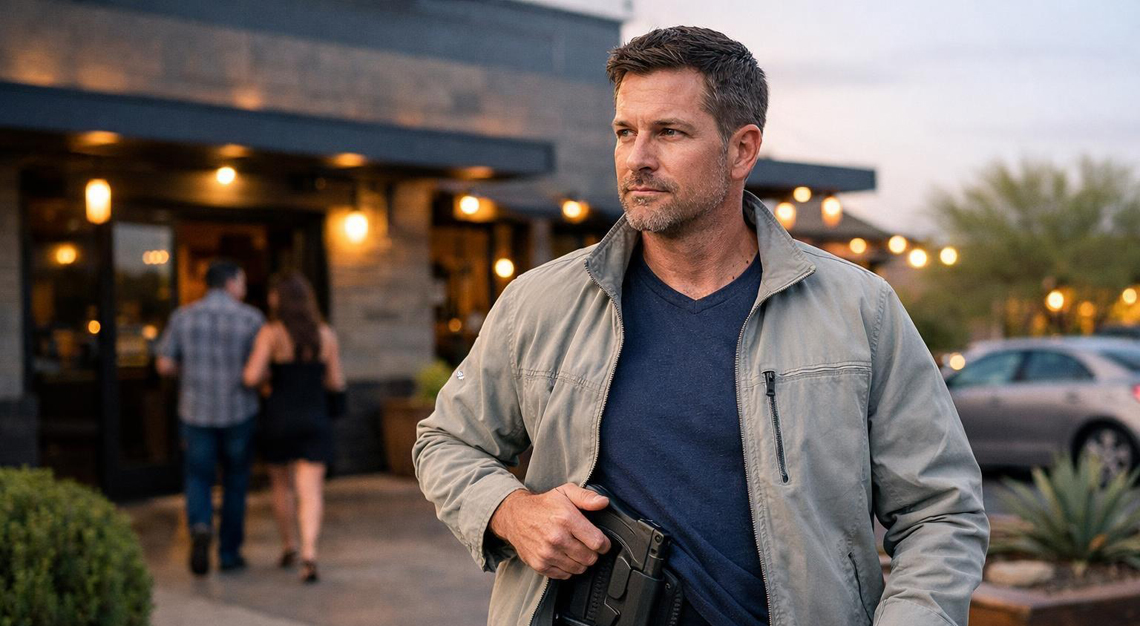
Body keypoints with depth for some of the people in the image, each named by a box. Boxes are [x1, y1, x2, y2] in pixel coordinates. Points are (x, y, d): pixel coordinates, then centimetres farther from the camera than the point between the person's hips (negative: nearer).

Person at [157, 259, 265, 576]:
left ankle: (200, 528, -18)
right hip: (239, 412, -1)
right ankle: (229, 553, 17)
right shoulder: (251, 318, -7)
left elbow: (165, 365, -1)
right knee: (235, 482, 14)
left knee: (198, 479, 11)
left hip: (196, 411, 1)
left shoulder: (183, 316, -1)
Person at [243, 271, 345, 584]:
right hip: (315, 419, 1)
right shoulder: (326, 335, 1)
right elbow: (336, 382, 6)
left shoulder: (271, 333, -9)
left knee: (281, 485, 19)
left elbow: (251, 377, -17)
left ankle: (288, 547, 31)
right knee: (310, 489, -3)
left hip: (280, 417, -1)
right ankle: (309, 553, -19)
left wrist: (268, 377, 5)